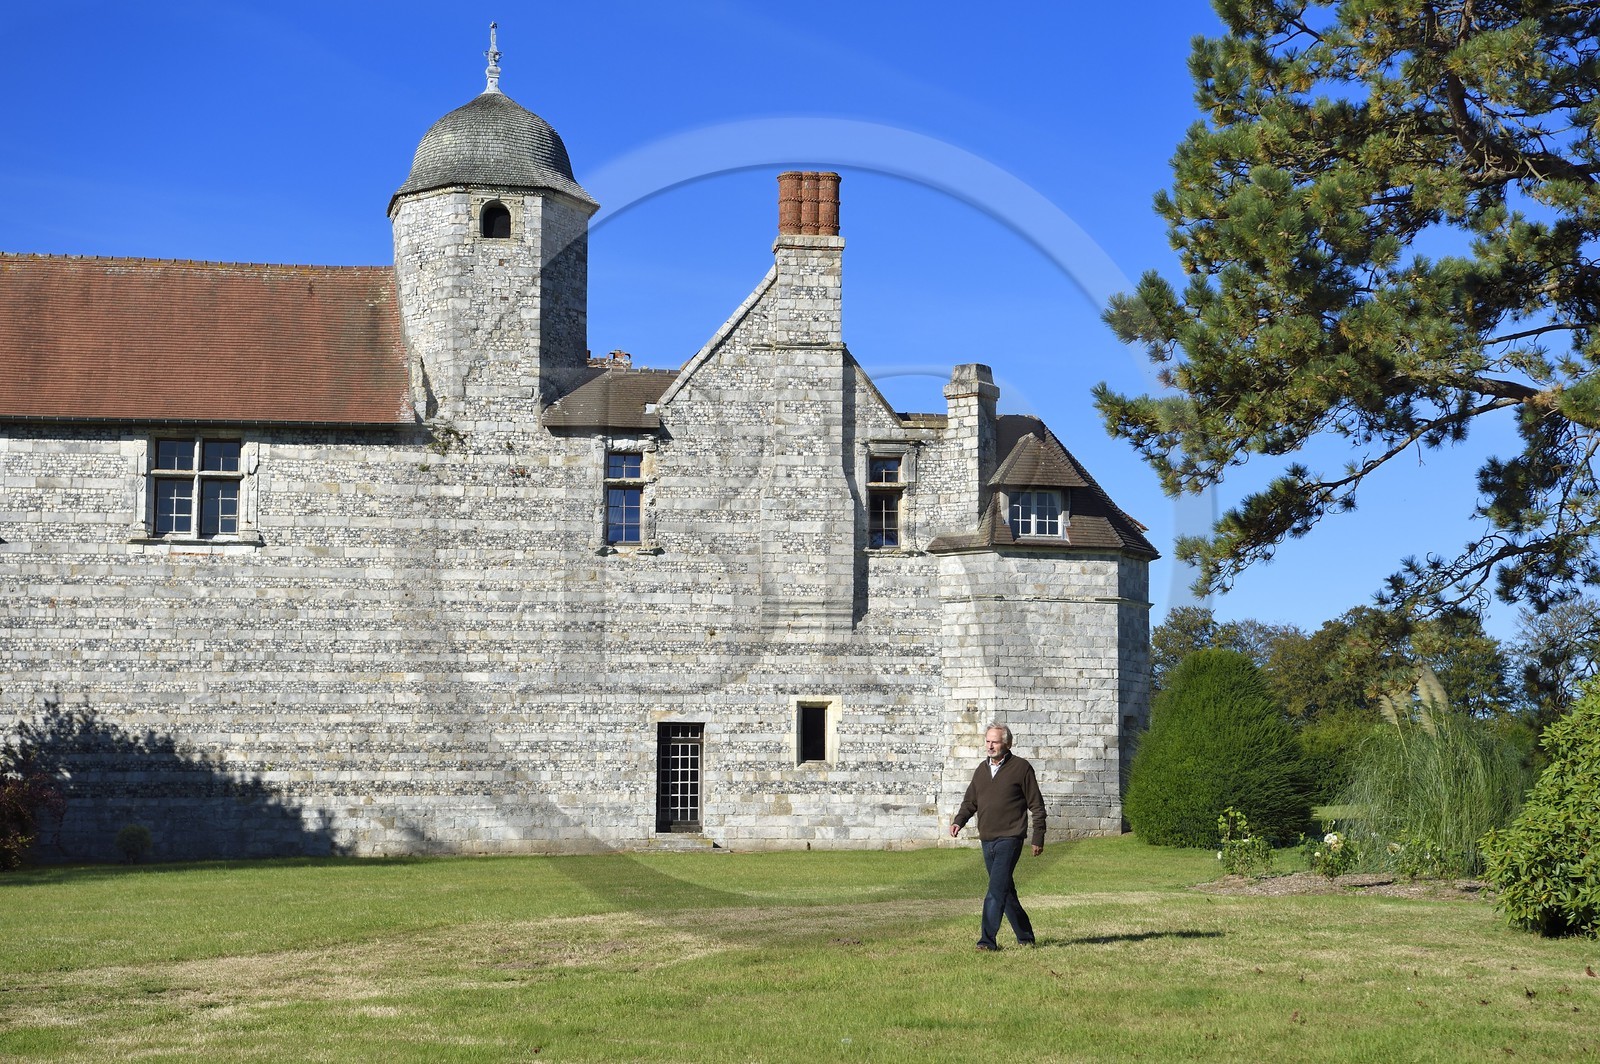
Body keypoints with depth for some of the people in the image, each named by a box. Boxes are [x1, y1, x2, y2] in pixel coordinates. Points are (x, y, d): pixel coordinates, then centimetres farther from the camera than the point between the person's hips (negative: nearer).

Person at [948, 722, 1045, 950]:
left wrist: (1038, 838, -4)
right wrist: (959, 821, 0)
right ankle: (1024, 936, 24)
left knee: (996, 890, -15)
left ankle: (987, 940, -17)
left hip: (1010, 839, -7)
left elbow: (1037, 806, -1)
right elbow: (970, 801, 20)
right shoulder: (982, 769, 14)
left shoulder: (1021, 768, -4)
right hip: (987, 840, 7)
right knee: (1006, 891, 13)